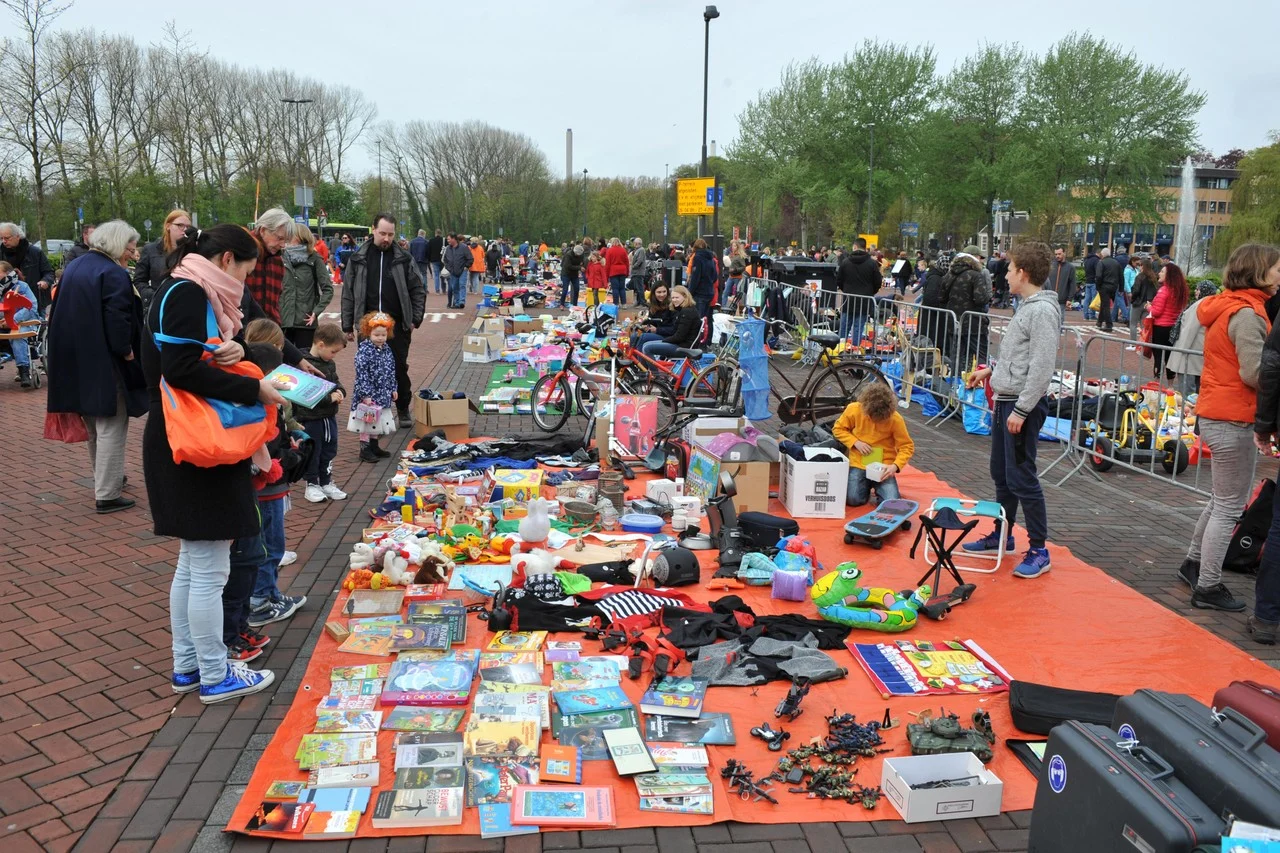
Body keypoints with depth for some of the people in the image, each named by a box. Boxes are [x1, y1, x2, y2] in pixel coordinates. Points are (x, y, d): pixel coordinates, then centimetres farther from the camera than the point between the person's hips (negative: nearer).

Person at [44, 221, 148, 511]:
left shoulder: (73, 268, 13)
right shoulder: (113, 274, -16)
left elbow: (59, 313, 19)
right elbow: (118, 320, -25)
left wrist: (80, 349, 21)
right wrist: (126, 351, -12)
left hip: (75, 361, 9)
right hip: (104, 362, -9)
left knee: (94, 425, 22)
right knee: (111, 427, -3)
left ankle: (104, 479, 36)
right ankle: (106, 495, -2)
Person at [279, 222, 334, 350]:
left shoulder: (314, 259, 1)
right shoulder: (282, 257, 7)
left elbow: (328, 289, -2)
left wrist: (316, 312, -9)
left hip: (305, 321, -2)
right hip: (282, 320, 2)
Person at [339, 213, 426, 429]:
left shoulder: (404, 259, 3)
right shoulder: (358, 259, 4)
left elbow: (418, 290, 7)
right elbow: (348, 295, 6)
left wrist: (415, 319, -1)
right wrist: (347, 326, 4)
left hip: (397, 326, -1)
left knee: (399, 369, 7)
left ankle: (403, 411, 20)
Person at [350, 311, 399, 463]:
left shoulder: (386, 349, 6)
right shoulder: (364, 350, -16)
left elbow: (392, 371, 14)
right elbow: (361, 374, -19)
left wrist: (393, 388, 13)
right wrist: (366, 394, -22)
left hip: (382, 394, 7)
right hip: (368, 394, -7)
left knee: (377, 421, 17)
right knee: (366, 421, 0)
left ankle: (374, 446, 29)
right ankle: (364, 450, 9)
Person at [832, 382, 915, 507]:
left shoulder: (895, 419, -14)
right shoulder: (854, 409, -11)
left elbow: (907, 446, -9)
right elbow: (838, 429, 2)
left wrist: (896, 465, -26)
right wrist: (856, 442, -14)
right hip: (858, 464, 1)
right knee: (853, 500, -18)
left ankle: (877, 487, 14)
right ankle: (868, 485, 17)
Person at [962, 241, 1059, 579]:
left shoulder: (1042, 311, -17)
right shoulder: (1026, 307, 14)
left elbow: (1041, 367, -22)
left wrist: (1021, 410, -23)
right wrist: (990, 370, 22)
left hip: (1023, 405, -10)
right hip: (1005, 400, 10)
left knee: (1021, 477, -6)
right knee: (1001, 474, 17)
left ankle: (1039, 551, 3)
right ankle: (1001, 537, 29)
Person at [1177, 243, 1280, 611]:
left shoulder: (1227, 306, 11)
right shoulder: (1248, 314, -17)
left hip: (1214, 415, 9)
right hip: (1233, 420, -9)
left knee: (1222, 499, 23)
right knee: (1229, 507, 1)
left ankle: (1194, 563, 35)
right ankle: (1208, 588, 9)